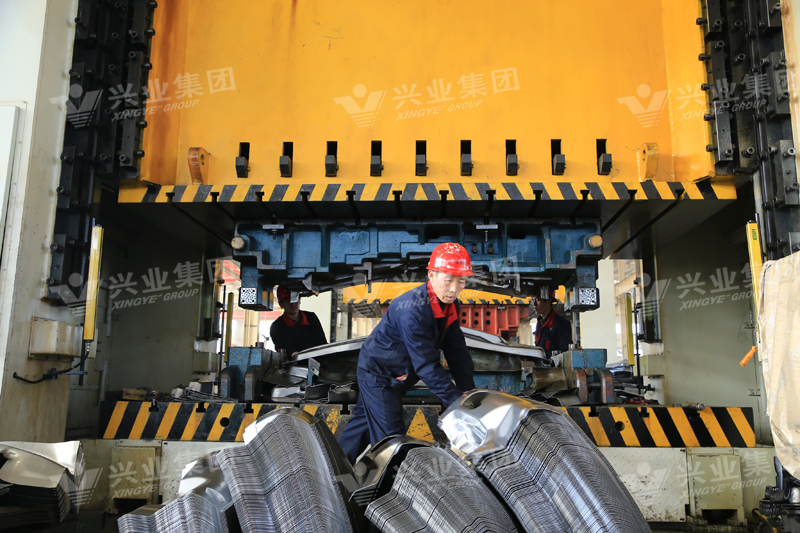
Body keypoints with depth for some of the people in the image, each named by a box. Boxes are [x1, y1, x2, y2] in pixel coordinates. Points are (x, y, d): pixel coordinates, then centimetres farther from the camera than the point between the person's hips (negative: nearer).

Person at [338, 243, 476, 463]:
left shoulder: (449, 304, -7)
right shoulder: (412, 310, -35)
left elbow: (457, 351, -5)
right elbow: (427, 365, -35)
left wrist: (470, 394, -12)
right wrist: (458, 402, -33)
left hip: (398, 377, 9)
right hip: (377, 375, -9)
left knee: (364, 422, 24)